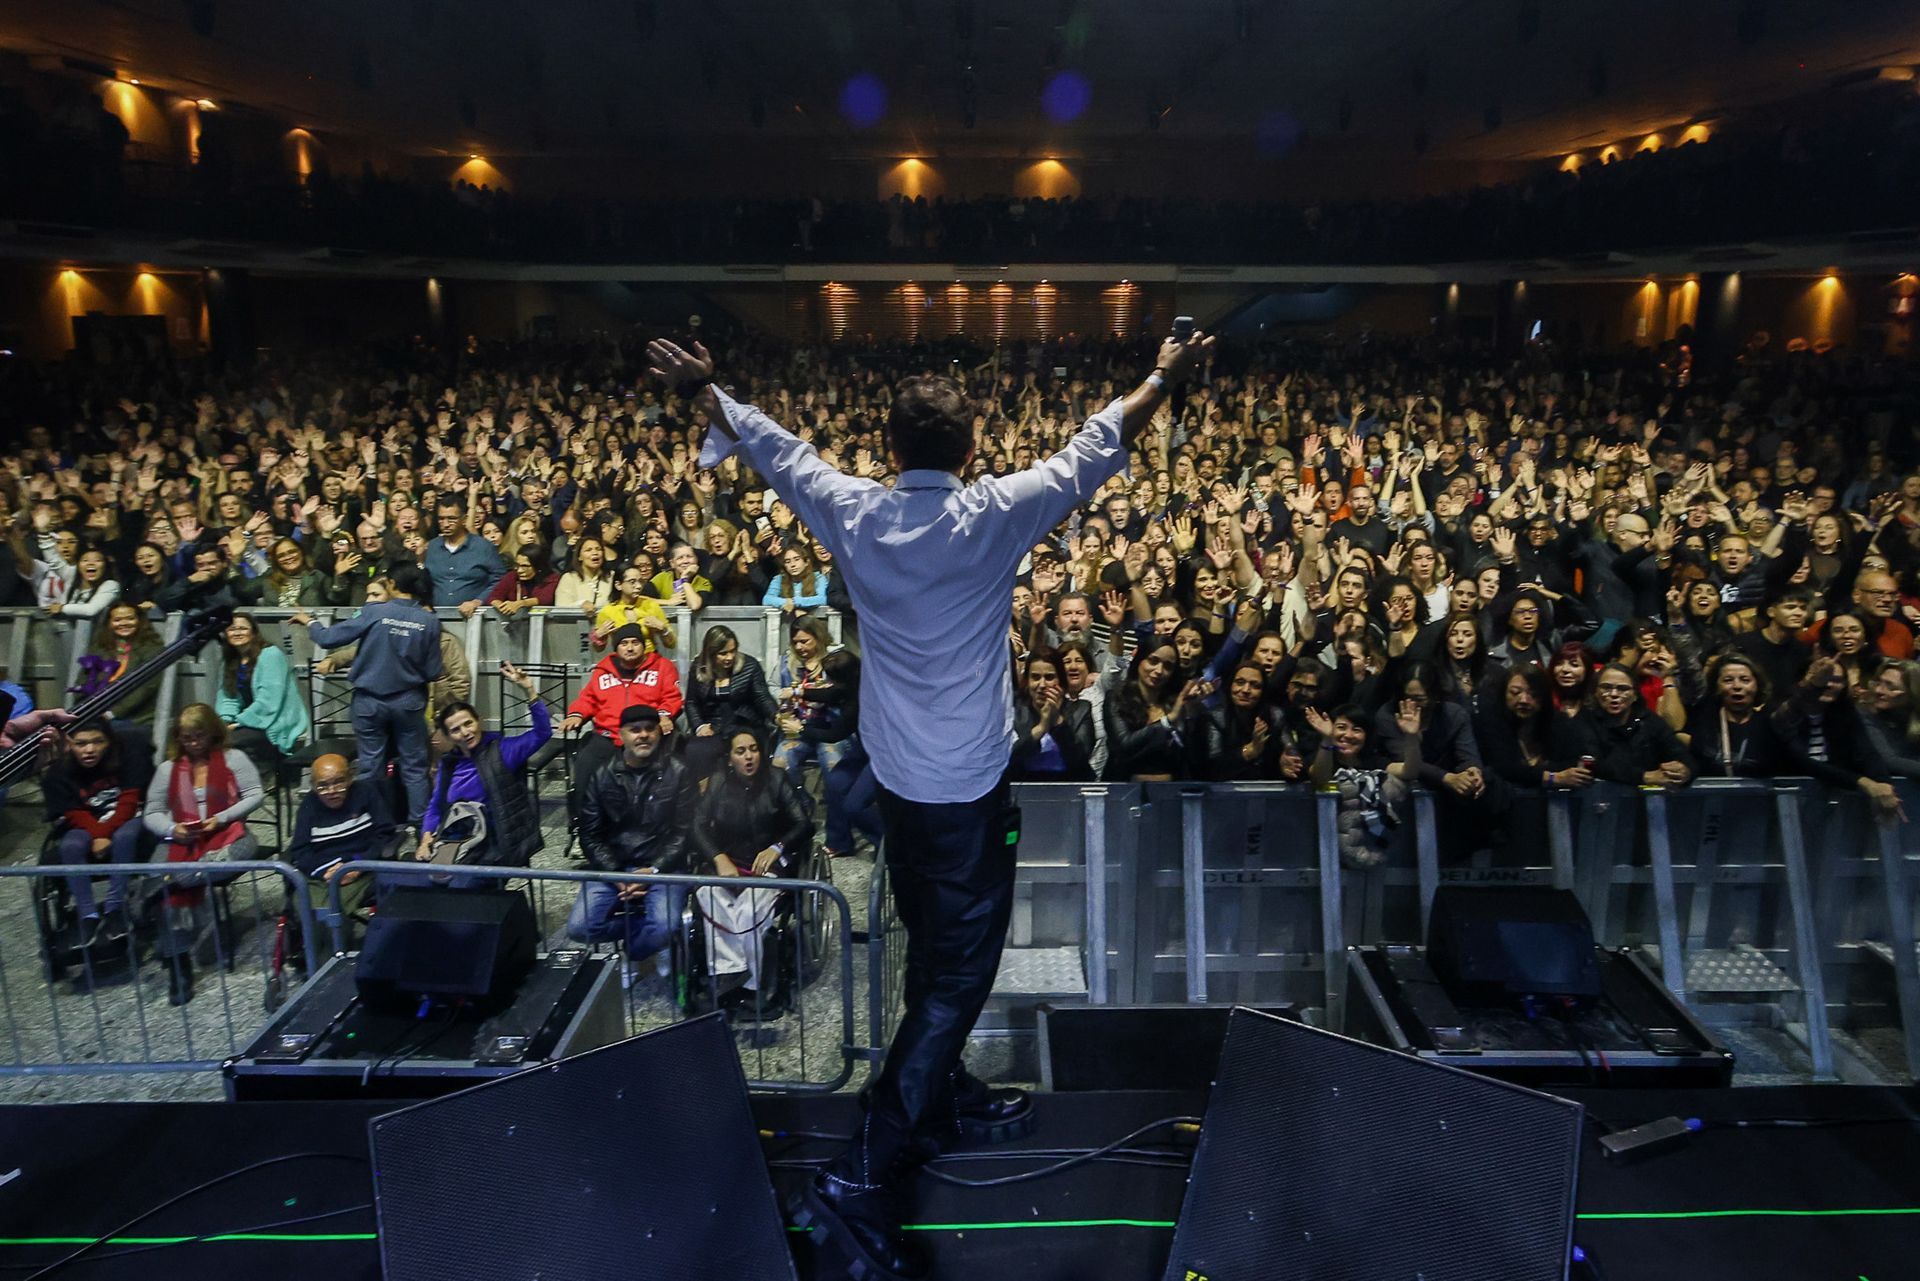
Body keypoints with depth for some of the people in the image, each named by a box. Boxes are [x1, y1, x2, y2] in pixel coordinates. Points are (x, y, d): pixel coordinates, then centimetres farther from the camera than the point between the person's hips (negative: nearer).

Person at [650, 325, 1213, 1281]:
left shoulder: (852, 513, -6)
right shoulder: (993, 515, -16)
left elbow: (770, 445, 10)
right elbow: (1096, 448, -4)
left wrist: (706, 389, 25)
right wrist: (1163, 378, 11)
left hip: (894, 774, 6)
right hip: (967, 782, -6)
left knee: (933, 942, 23)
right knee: (961, 967, 2)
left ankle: (944, 1094, 44)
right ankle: (861, 1177, 2)